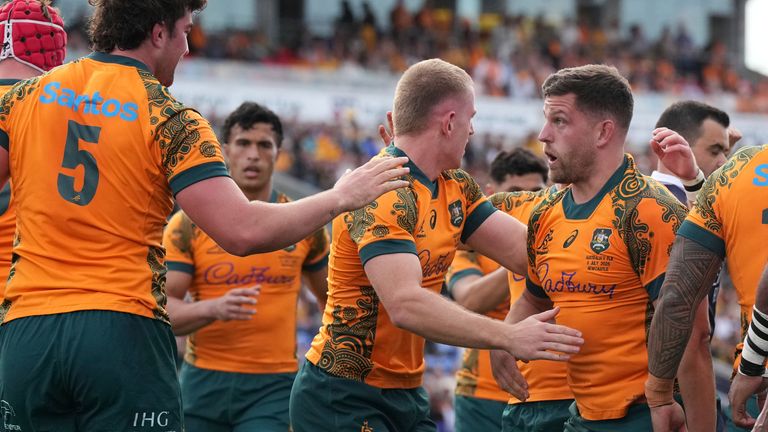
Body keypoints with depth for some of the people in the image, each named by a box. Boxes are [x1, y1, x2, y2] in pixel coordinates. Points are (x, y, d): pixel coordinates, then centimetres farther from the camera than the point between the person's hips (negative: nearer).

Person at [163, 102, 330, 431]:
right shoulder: (188, 225, 0)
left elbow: (331, 298, 20)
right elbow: (163, 311, -7)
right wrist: (214, 309, -25)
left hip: (273, 387, 0)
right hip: (203, 382, 1)